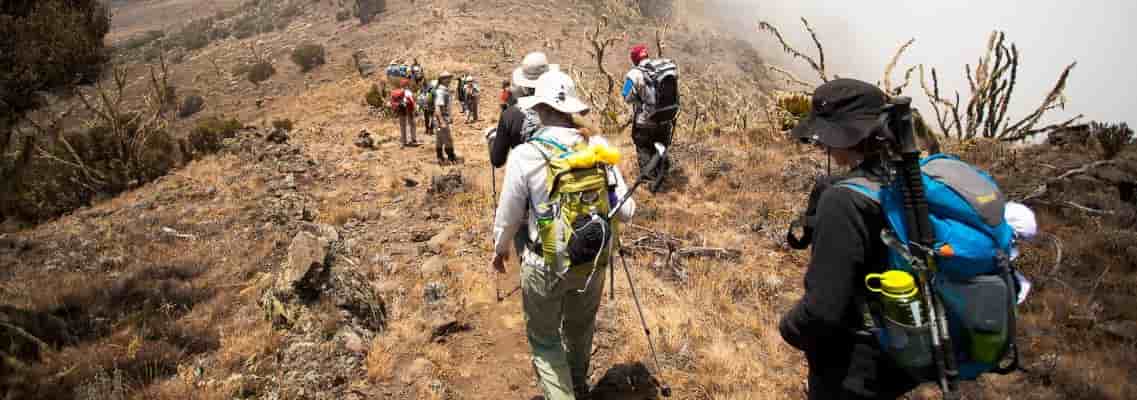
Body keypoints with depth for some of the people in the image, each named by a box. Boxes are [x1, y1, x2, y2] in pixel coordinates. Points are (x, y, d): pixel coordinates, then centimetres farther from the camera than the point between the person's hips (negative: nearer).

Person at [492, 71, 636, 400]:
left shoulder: (525, 154, -18)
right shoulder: (598, 146, -11)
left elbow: (509, 217, -8)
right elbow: (626, 212, -7)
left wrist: (500, 248, 12)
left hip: (546, 263, -4)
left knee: (544, 337, 19)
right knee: (581, 329, 28)